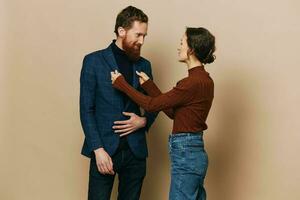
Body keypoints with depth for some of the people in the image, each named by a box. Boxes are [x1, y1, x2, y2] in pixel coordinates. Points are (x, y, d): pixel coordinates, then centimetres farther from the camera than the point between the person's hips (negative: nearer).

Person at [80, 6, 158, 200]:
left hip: (135, 150, 4)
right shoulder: (94, 61, -2)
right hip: (105, 149, -3)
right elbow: (86, 110, -5)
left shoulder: (144, 65, 10)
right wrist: (98, 149, -13)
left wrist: (144, 121, -6)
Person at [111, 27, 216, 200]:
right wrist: (148, 84, 16)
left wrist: (122, 84, -2)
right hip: (195, 152, 10)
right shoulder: (203, 79, 11)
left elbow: (152, 105, -14)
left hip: (185, 153, -10)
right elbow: (173, 112, 15)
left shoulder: (194, 82, -19)